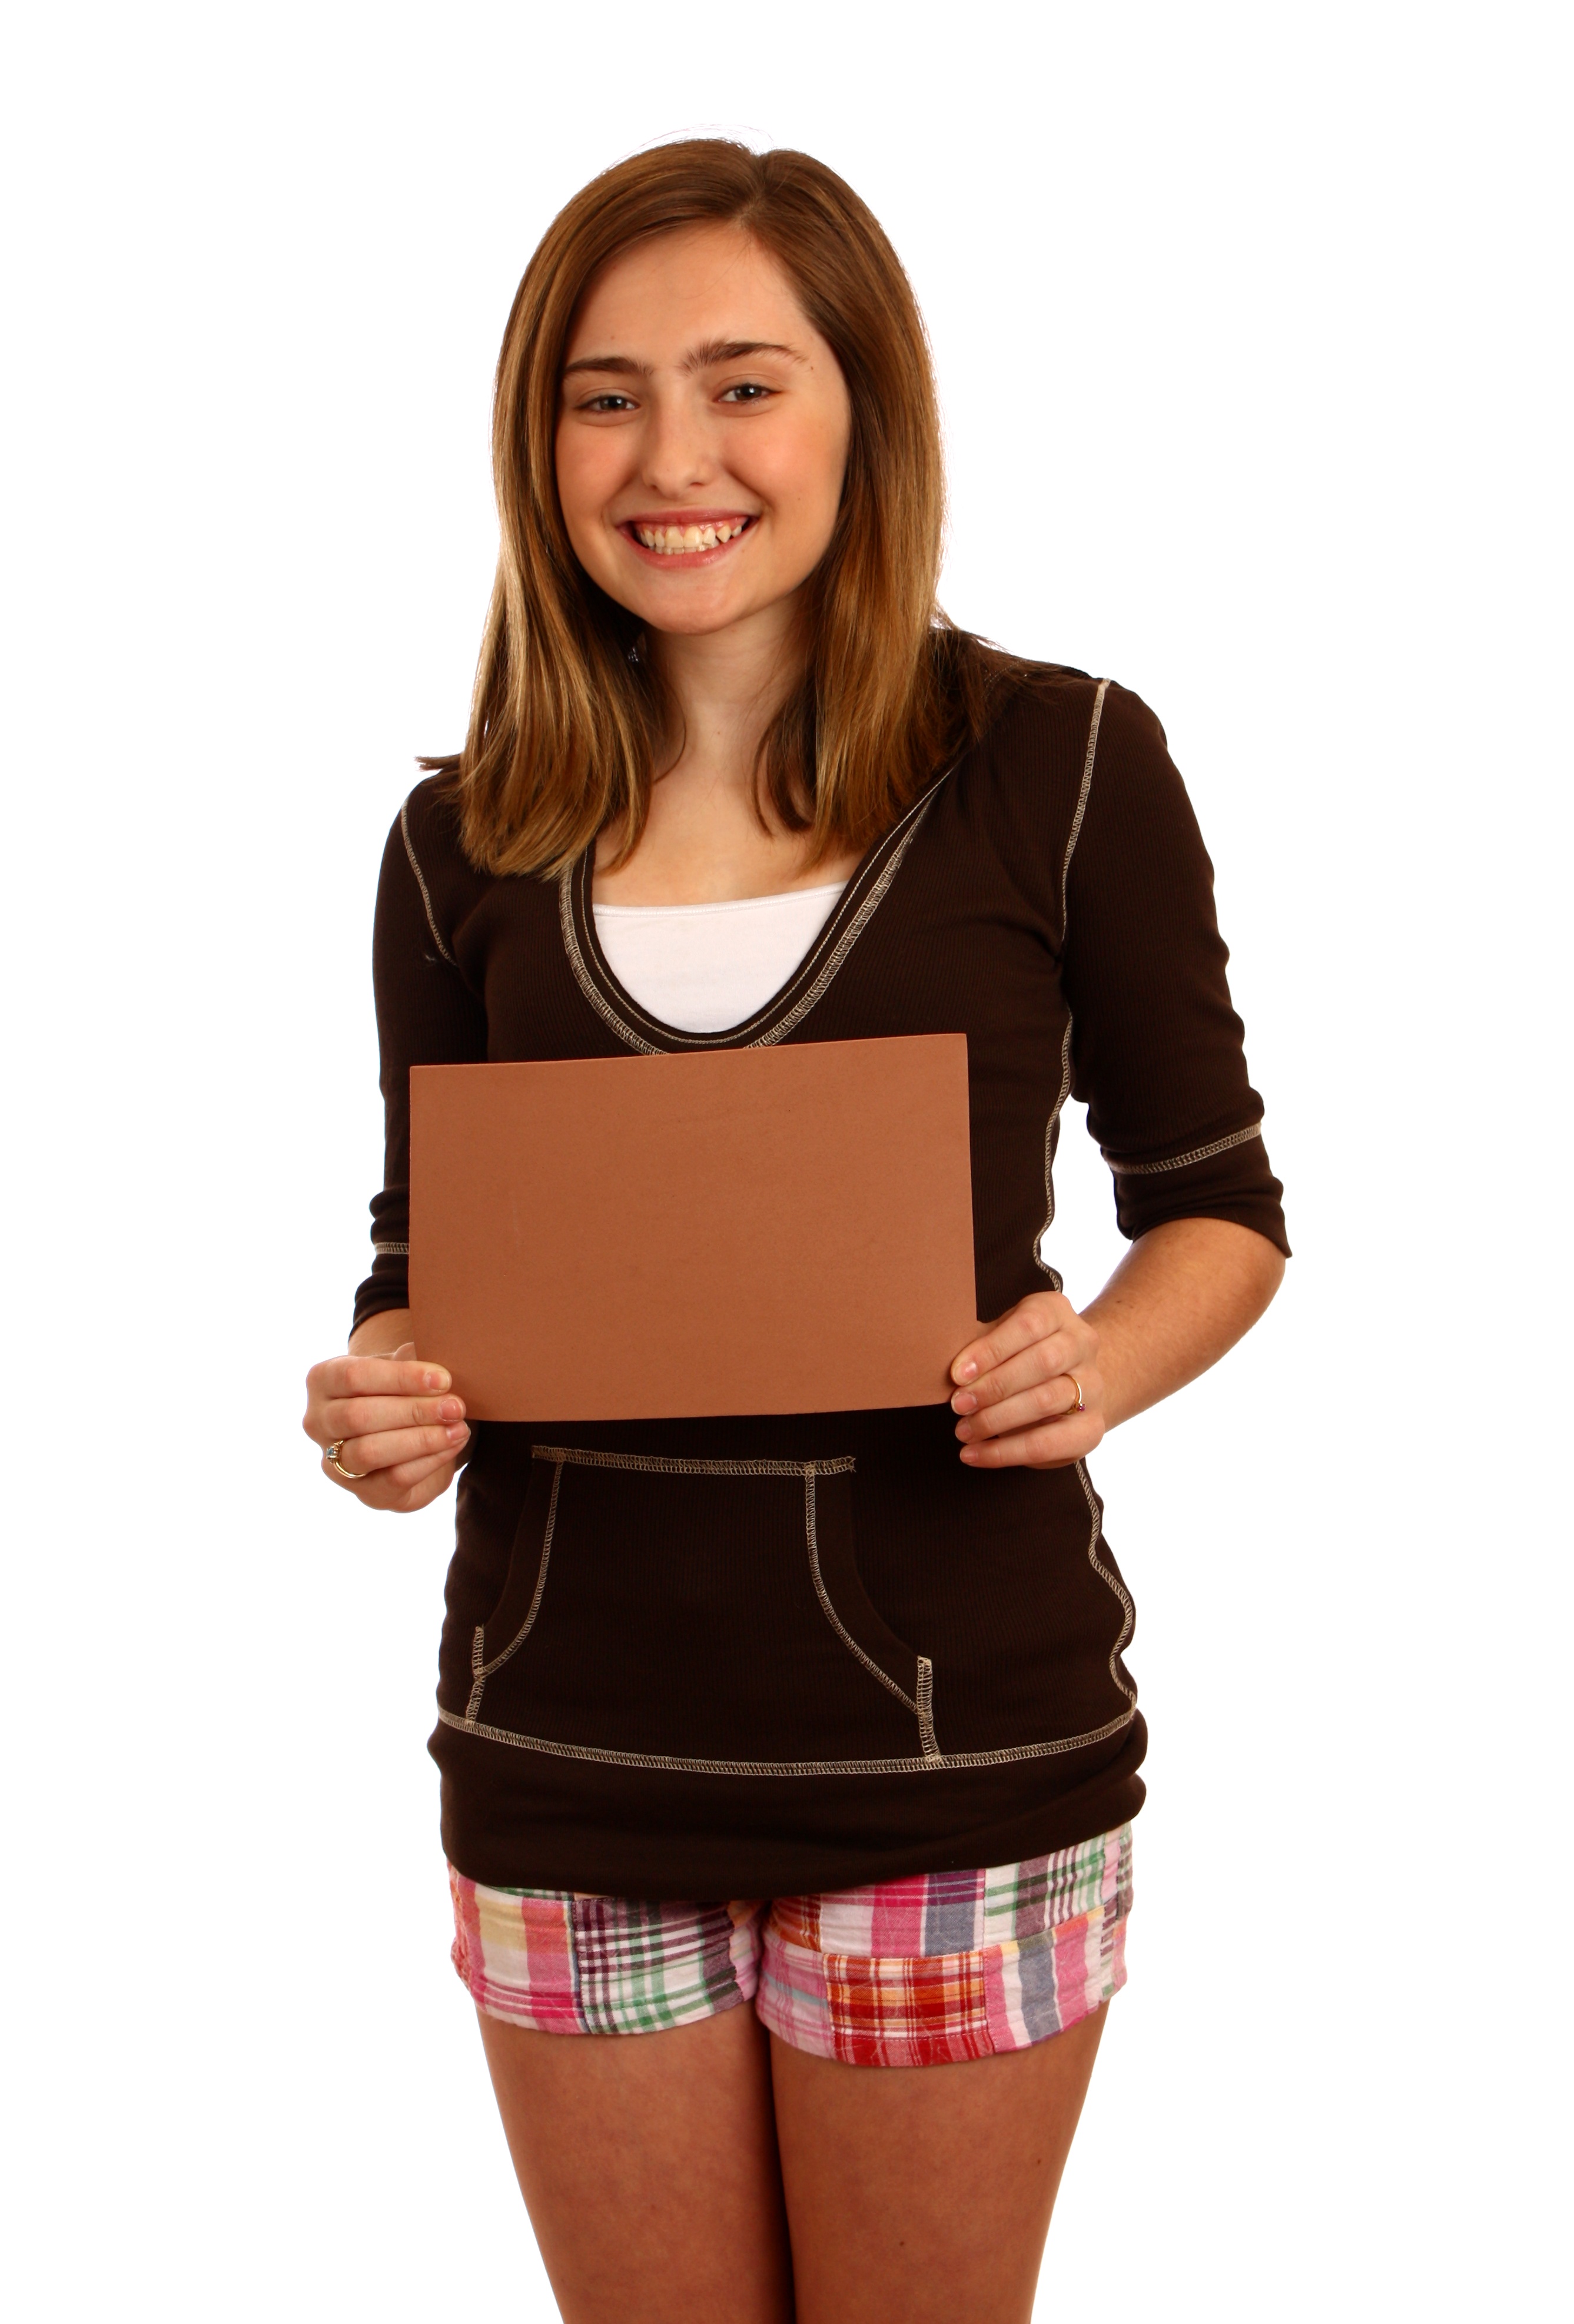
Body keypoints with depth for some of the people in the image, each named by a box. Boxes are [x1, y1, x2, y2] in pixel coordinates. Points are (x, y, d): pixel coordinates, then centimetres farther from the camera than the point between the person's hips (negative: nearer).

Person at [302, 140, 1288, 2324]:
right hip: (567, 1752, 3)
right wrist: (383, 1410, -10)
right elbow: (424, 1260, 11)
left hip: (952, 1739, -2)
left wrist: (1099, 1364, -18)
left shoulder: (1061, 764, -5)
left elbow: (1219, 1200, 3)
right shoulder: (465, 843, 3)